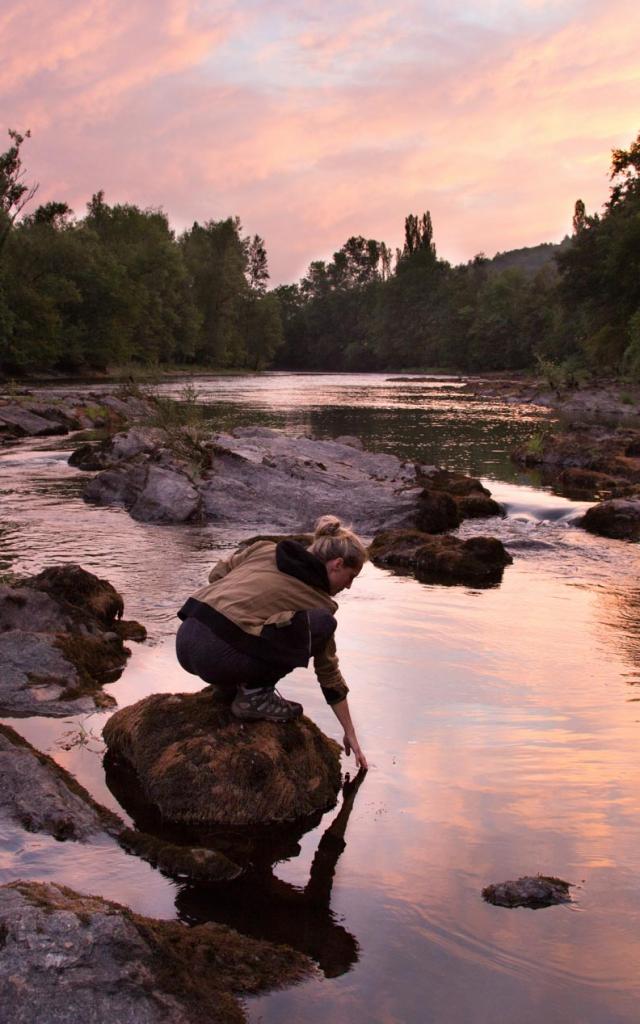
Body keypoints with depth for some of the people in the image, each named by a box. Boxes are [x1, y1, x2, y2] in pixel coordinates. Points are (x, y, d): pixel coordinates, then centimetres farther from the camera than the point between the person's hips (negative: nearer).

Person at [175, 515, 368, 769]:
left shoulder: (265, 548, 17)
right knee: (322, 624, -2)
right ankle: (254, 694, -1)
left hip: (185, 638, 7)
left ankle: (232, 685, 17)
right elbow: (330, 675, 15)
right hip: (217, 655, -7)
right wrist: (350, 734, 26)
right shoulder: (319, 601, 8)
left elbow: (216, 574, 19)